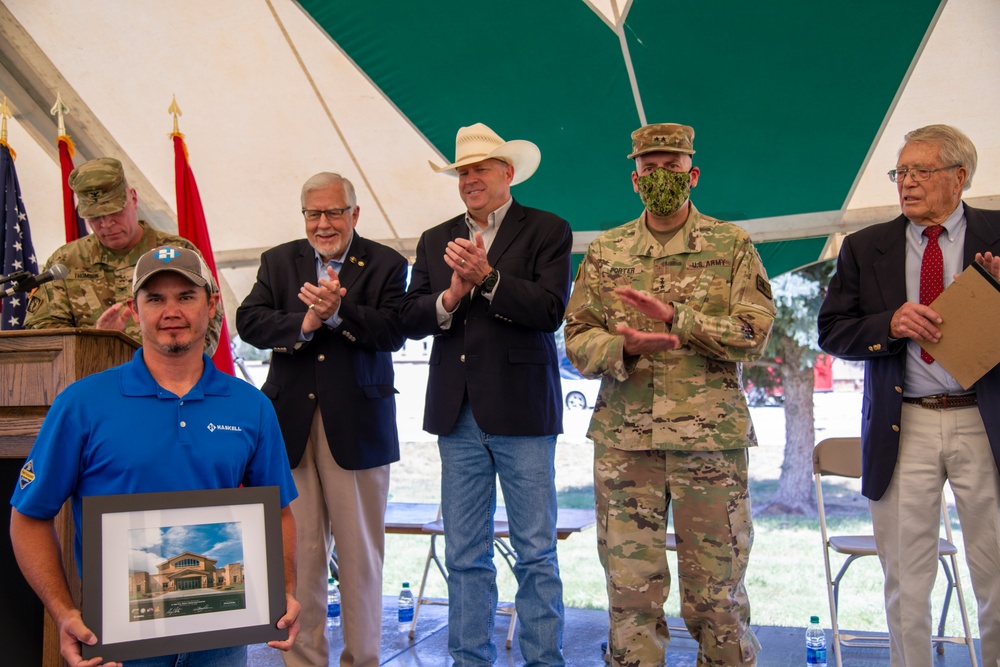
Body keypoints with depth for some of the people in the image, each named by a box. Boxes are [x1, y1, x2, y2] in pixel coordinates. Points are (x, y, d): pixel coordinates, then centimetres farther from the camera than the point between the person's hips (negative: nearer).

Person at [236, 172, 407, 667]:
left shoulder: (386, 264, 4)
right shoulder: (278, 261, 12)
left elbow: (393, 331, -10)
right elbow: (249, 321, -2)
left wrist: (338, 311, -23)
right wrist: (305, 323, -18)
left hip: (357, 426, -2)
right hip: (291, 425, 2)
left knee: (360, 552, 6)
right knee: (297, 551, 6)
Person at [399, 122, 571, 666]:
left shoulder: (546, 231, 3)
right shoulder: (436, 241, 15)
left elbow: (550, 309, -10)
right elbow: (409, 320, 7)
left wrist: (487, 278, -18)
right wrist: (450, 297, -11)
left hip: (523, 411, -4)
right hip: (458, 414, 4)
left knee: (536, 553, 3)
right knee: (464, 556, 10)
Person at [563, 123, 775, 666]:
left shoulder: (732, 245, 5)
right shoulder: (605, 252, 10)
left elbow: (755, 333, -4)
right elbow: (577, 340, 6)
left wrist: (677, 318, -16)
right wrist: (626, 345, -15)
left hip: (712, 439, -1)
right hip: (624, 443, 2)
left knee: (717, 594, 7)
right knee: (630, 590, 8)